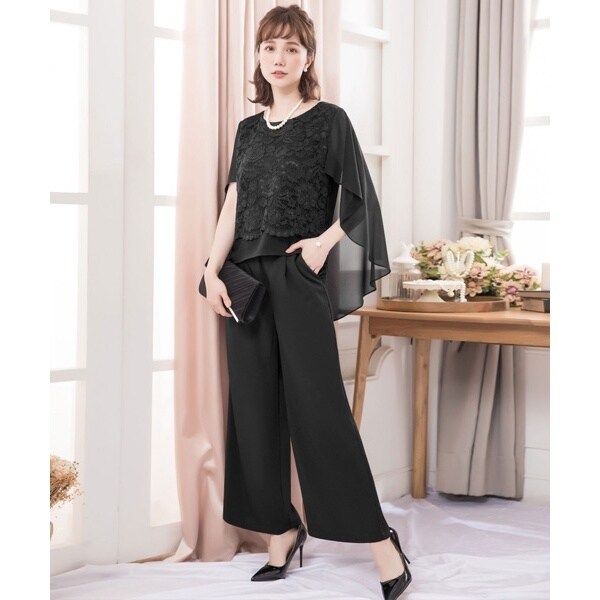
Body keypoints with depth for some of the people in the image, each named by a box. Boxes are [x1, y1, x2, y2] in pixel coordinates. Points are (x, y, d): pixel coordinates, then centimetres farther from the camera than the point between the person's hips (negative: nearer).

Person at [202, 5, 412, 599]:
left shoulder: (329, 120, 0)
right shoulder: (249, 128, 14)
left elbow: (359, 197, 0)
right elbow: (232, 206, 9)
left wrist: (325, 240, -13)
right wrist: (212, 271, -1)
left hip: (300, 277, -5)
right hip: (247, 278, 5)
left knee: (317, 406, -9)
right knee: (255, 406, 5)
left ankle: (380, 539, -1)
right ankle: (281, 531, 16)